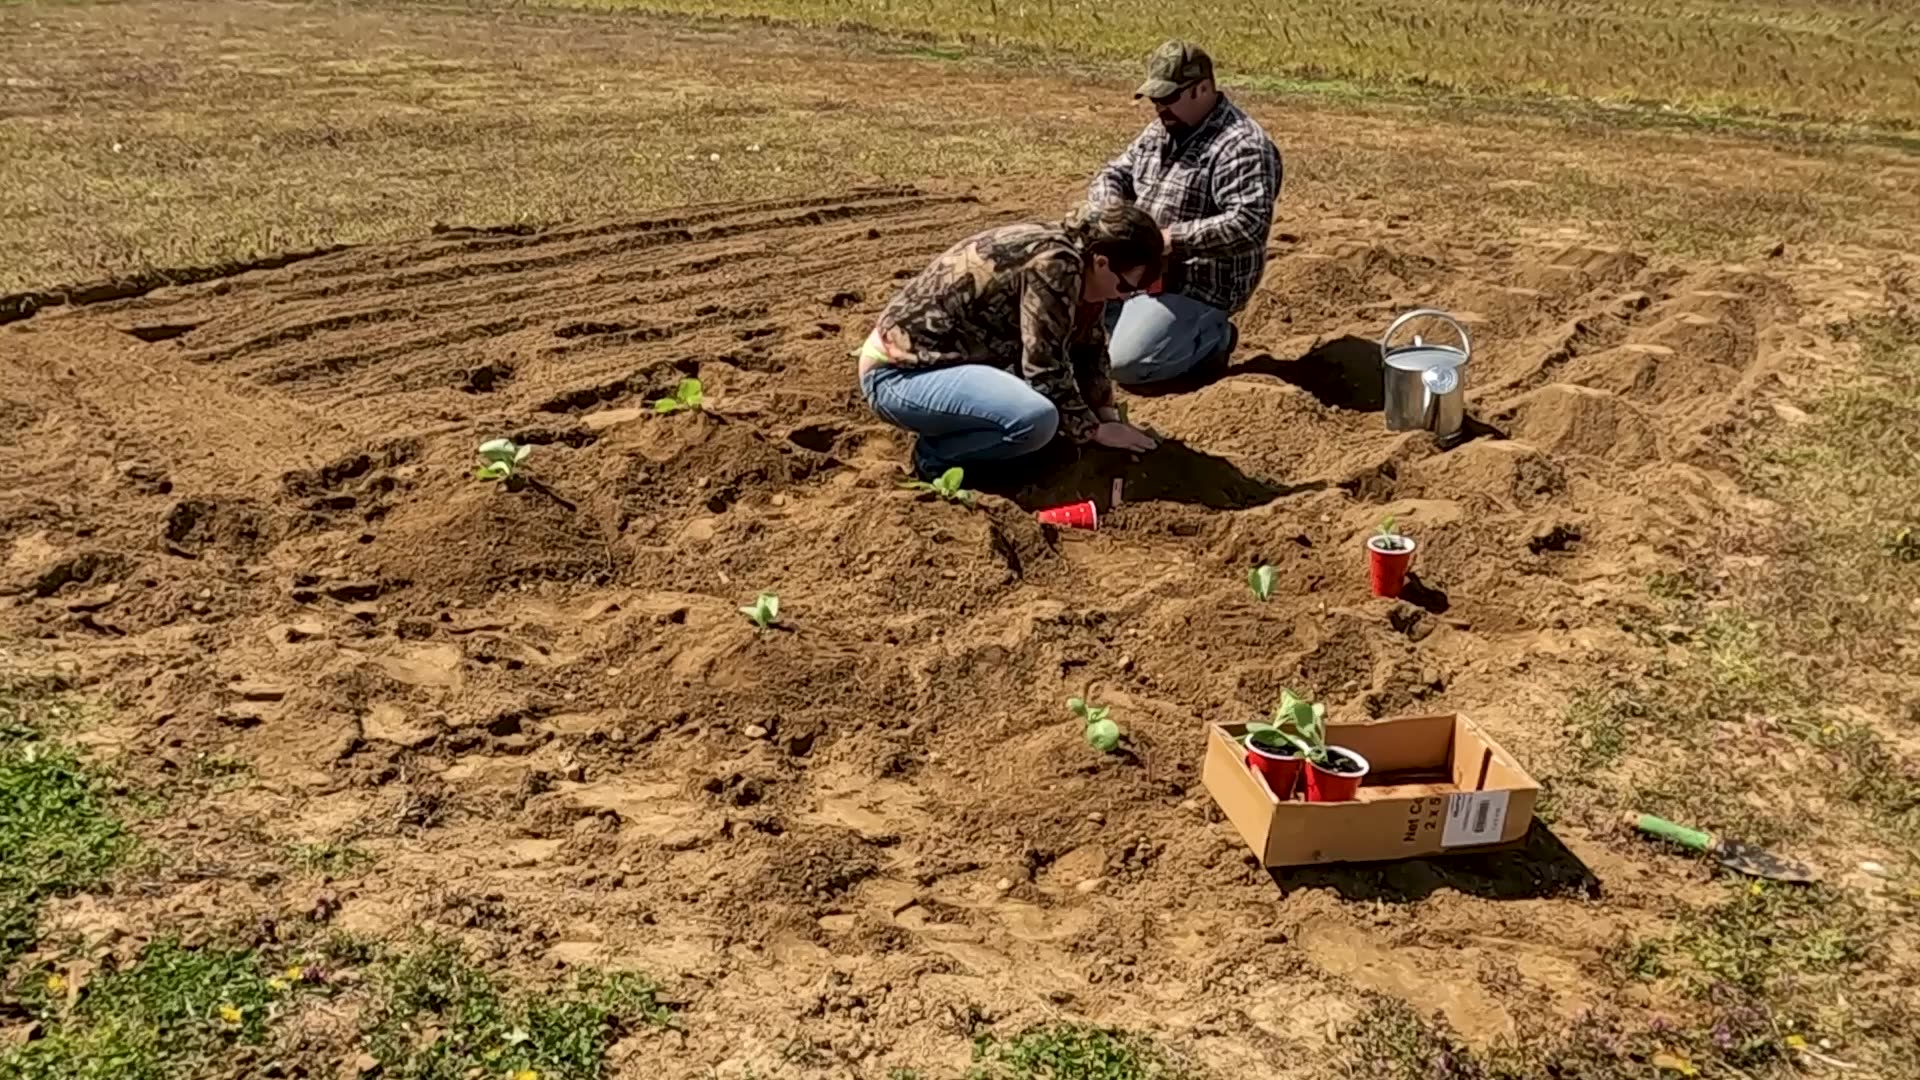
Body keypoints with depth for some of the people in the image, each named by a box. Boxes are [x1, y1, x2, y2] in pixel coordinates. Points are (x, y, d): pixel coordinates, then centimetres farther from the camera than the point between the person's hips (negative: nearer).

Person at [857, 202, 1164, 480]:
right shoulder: (1053, 265, -23)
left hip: (939, 356, 10)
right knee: (1038, 418, -29)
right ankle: (936, 454, -6)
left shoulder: (1079, 262, 6)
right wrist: (1095, 431, -10)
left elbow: (1090, 345, 17)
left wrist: (1109, 416, 8)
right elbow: (1046, 372, -21)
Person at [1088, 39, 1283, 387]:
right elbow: (1114, 174, 16)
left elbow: (1248, 225, -30)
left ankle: (1212, 339, 2)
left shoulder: (1242, 146, -20)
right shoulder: (1160, 132, 10)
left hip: (1196, 287, -9)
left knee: (1126, 364, -22)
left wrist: (1174, 238, -30)